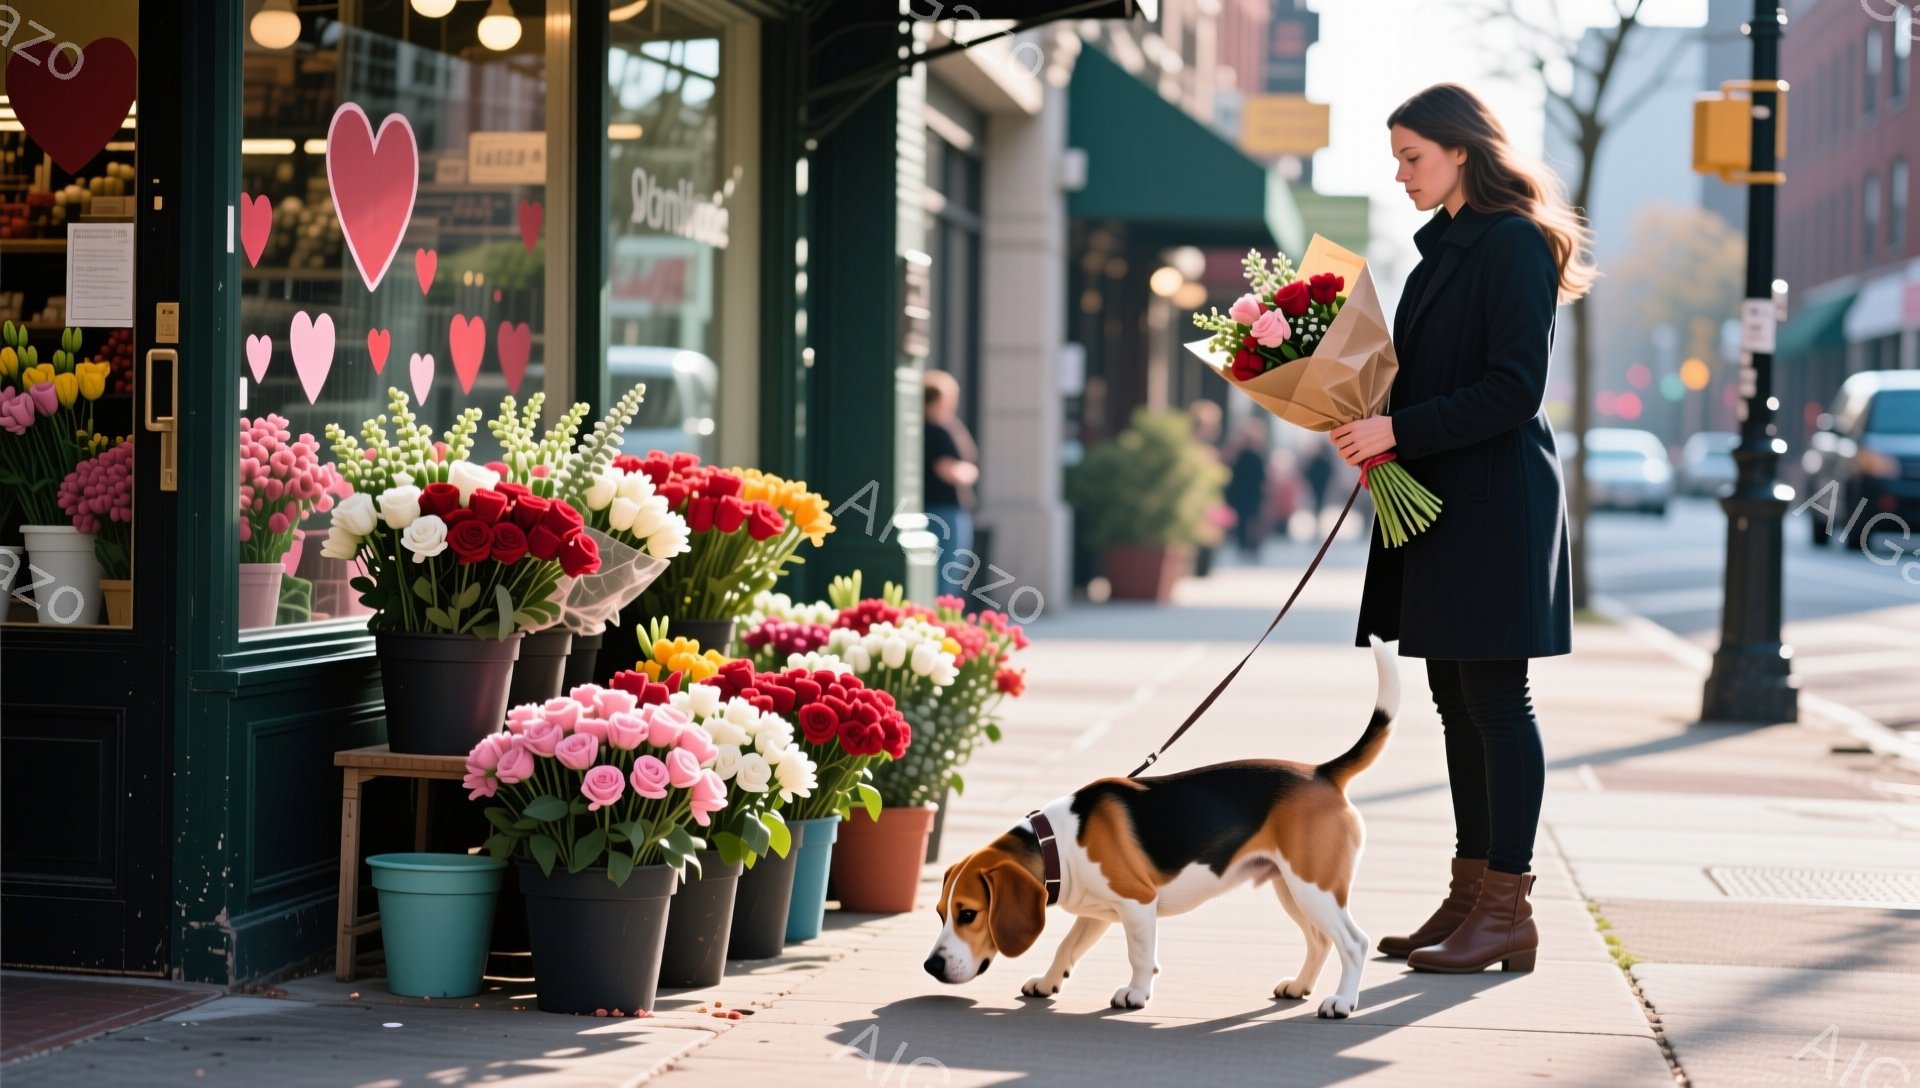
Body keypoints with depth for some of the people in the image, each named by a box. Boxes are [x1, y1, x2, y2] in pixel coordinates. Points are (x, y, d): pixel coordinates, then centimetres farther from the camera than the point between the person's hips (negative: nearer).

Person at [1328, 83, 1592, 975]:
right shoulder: (1443, 244, 17)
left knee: (1494, 697, -6)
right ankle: (1470, 895, 16)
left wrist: (1398, 430, -19)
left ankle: (1507, 911, -1)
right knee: (1455, 698, 10)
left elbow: (1513, 387, -18)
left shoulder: (1513, 243, -11)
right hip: (1438, 497, 9)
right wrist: (1368, 420, 5)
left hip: (1494, 500, -9)